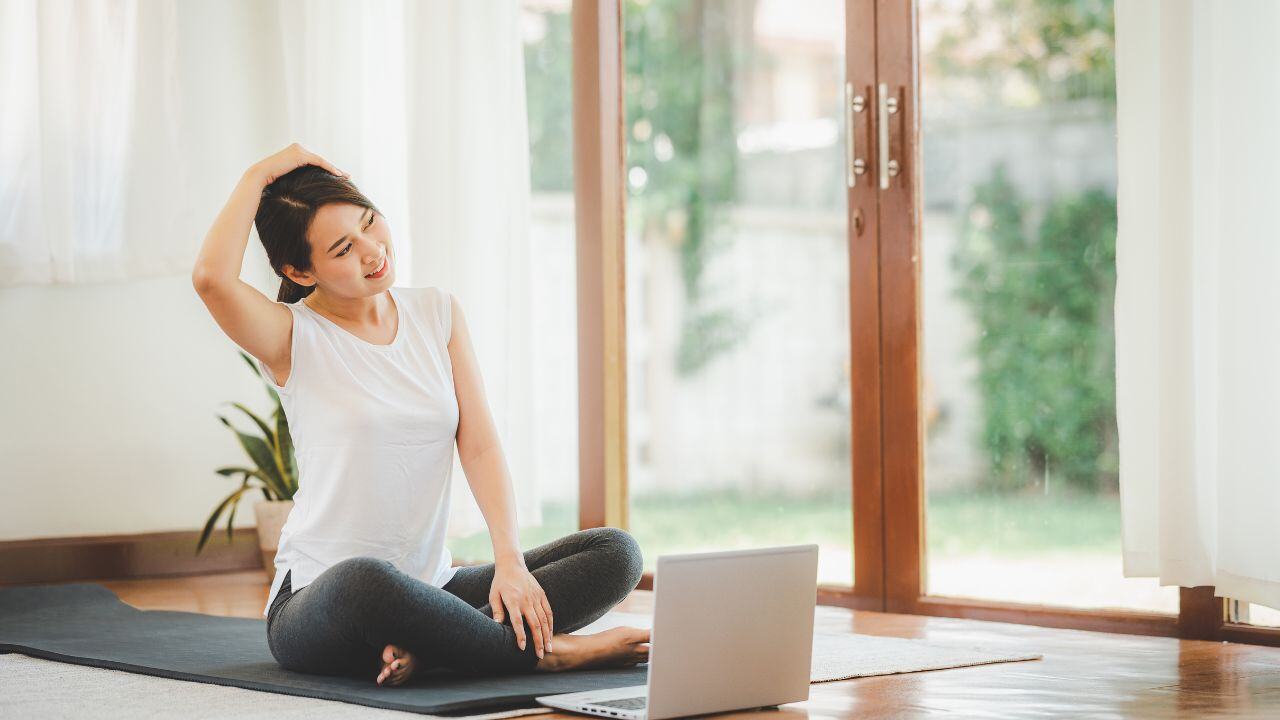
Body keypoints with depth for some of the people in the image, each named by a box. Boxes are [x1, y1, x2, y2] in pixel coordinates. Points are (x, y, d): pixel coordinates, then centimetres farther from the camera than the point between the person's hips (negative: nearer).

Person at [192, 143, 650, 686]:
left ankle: (425, 647, -25)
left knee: (615, 552, -11)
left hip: (429, 589, 5)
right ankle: (544, 652, -23)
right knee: (367, 581, -42)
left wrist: (509, 561, -13)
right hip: (318, 598, -5)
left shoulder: (438, 312, 9)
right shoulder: (294, 339, -5)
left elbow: (479, 444, 1)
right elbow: (212, 277, -27)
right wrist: (259, 176, -12)